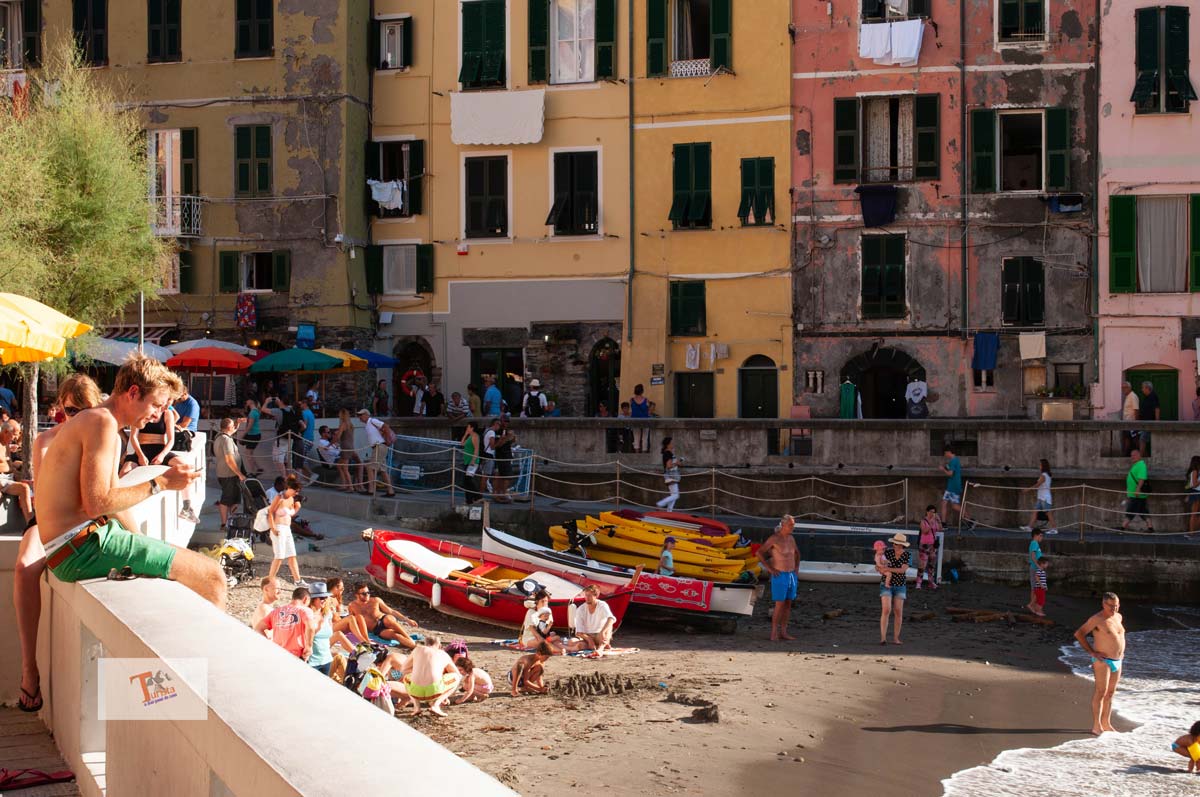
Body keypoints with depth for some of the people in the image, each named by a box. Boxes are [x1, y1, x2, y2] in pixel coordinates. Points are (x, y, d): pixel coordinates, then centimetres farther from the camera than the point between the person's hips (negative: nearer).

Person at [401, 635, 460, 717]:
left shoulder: (418, 650, 21)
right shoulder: (443, 655, 20)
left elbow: (403, 669, 30)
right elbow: (458, 676, 30)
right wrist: (445, 695, 42)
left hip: (416, 692, 2)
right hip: (434, 691, -2)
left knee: (407, 677, 38)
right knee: (456, 677, 25)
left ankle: (416, 706, 11)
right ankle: (435, 704, 5)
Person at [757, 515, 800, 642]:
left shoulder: (790, 538, 9)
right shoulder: (773, 538, -13)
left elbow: (797, 553, 28)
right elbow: (758, 553, -14)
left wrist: (797, 568, 14)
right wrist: (770, 568, -15)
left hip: (792, 575, 7)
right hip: (779, 576, -7)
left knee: (788, 604, 7)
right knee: (779, 605, -8)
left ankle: (783, 632, 13)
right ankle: (774, 633, 0)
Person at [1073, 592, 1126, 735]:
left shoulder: (1118, 617, 11)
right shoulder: (1097, 619, -12)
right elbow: (1079, 634, -13)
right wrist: (1091, 652, -15)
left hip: (1117, 661, 8)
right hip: (1102, 661, -7)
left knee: (1110, 692, 10)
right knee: (1101, 691, -12)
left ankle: (1106, 724, 17)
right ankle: (1096, 726, -12)